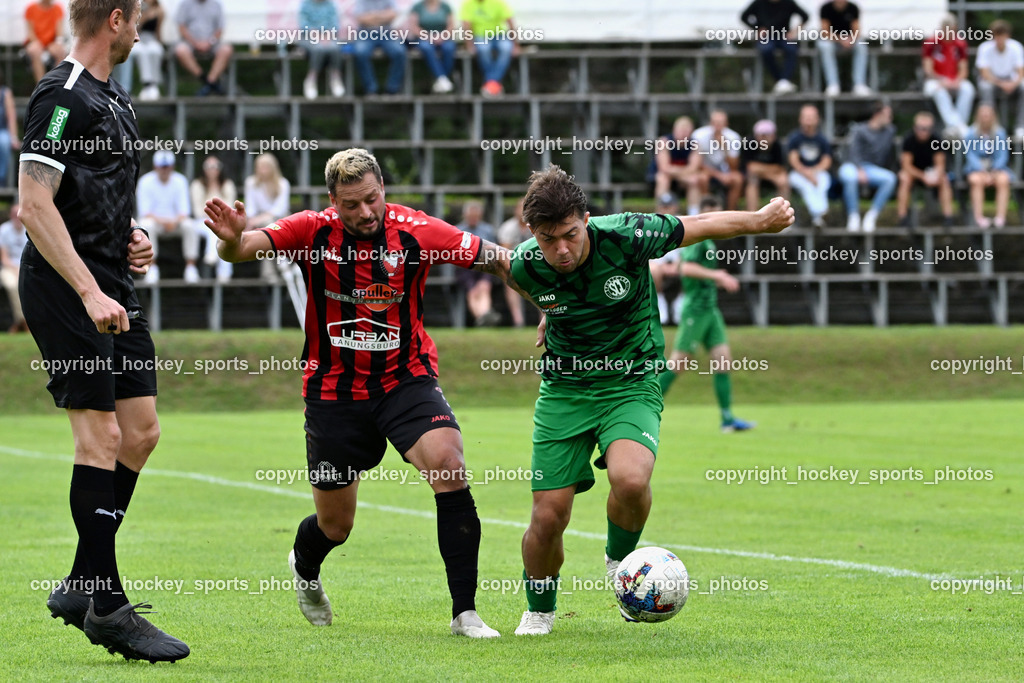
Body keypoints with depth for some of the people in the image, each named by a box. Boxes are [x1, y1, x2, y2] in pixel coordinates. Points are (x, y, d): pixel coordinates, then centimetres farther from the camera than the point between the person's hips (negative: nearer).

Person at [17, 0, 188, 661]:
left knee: (141, 430, 8)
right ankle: (105, 606, -5)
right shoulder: (62, 98, -14)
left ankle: (84, 584, 16)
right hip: (64, 287, -10)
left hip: (112, 287, 10)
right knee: (101, 435, -9)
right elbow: (35, 204, -20)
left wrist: (132, 236, 10)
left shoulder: (115, 97, 16)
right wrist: (89, 291, -25)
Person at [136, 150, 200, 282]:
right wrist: (161, 221, -32)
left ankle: (190, 267, -23)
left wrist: (174, 222, -31)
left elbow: (184, 211, -9)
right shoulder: (146, 182, -9)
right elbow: (145, 212, -14)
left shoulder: (180, 181, -4)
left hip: (175, 220, 2)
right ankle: (152, 268, -28)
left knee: (191, 226, -29)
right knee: (147, 226, -36)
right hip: (154, 219, -2)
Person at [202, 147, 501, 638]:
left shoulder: (416, 233, -13)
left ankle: (464, 612, -21)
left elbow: (492, 257, -8)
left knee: (449, 467, -27)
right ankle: (304, 567, 50)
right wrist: (233, 241, -47)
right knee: (334, 527, 9)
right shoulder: (313, 232, -13)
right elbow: (248, 247, -24)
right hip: (334, 391, 0)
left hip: (405, 380, 0)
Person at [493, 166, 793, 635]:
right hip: (564, 390, 2)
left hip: (632, 383, -2)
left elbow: (701, 226, -6)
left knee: (630, 479, -31)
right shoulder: (525, 266, -15)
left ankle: (620, 560, 1)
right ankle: (539, 611, 24)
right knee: (548, 517, -5)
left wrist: (761, 221, 0)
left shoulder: (626, 237, -23)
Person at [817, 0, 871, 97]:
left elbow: (856, 32, -8)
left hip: (849, 39, 2)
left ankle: (859, 85, -36)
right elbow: (825, 33, -17)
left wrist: (851, 40, -31)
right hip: (830, 40, -2)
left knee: (862, 47, -30)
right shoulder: (826, 8, -12)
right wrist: (840, 39, -34)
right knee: (826, 47, -37)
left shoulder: (853, 8, -6)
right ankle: (832, 85, -41)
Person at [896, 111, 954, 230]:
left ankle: (948, 216, -26)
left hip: (930, 171, 2)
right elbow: (906, 165, -20)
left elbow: (940, 164, -12)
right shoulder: (909, 139, -19)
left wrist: (936, 175, -35)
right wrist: (923, 177, -34)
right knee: (905, 179, -34)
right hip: (912, 171, -2)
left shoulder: (935, 140, -14)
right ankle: (902, 217, -33)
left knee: (944, 180, -27)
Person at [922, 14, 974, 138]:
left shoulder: (960, 44, 4)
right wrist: (942, 81, -23)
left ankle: (955, 127, -32)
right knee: (939, 92, -38)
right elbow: (928, 70, -6)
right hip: (935, 81, -3)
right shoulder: (931, 44, -3)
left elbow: (963, 70, 3)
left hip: (955, 82, 3)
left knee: (968, 89, -30)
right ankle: (958, 126, -48)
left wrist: (957, 81, -19)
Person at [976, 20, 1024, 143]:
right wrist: (1001, 84, -36)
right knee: (986, 87, -38)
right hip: (991, 81, -2)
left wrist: (1014, 83, -34)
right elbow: (985, 74, -20)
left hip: (1010, 82, 2)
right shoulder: (985, 48, -15)